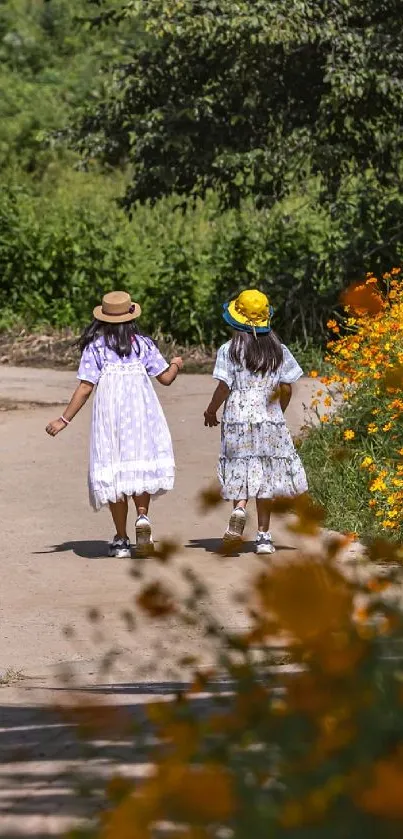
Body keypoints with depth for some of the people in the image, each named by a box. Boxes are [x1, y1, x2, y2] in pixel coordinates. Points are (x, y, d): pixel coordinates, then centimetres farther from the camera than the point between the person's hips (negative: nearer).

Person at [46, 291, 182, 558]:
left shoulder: (95, 347, 2)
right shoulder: (143, 344, 7)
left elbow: (85, 387, -4)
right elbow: (166, 378, 8)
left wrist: (64, 420, 2)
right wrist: (176, 365, 31)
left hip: (109, 410, -1)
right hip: (141, 406, 1)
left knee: (114, 471, 5)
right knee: (141, 464, 11)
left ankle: (121, 540, 8)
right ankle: (143, 516, -16)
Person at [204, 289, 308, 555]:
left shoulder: (229, 350, -6)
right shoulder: (278, 350, 2)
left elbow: (224, 387, -9)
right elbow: (286, 388, 1)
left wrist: (211, 412, 7)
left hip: (237, 420, -2)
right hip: (271, 422, 2)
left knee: (241, 470, 4)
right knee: (266, 475, 8)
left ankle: (239, 507, -27)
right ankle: (264, 535, 9)